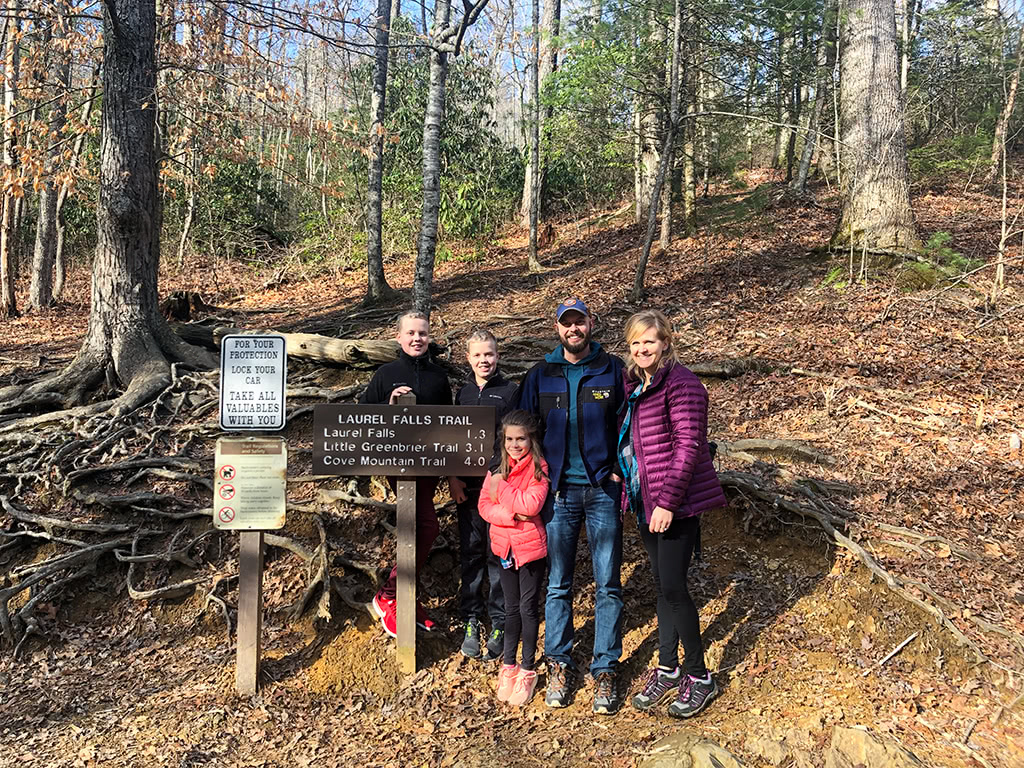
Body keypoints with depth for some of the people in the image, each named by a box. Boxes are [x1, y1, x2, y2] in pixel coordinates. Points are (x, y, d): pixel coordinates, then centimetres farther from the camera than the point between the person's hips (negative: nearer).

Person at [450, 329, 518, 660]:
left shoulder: (510, 391, -1)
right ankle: (472, 622, 21)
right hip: (468, 488, 4)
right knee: (470, 554, 9)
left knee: (498, 556, 1)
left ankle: (498, 624, 12)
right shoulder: (463, 394, 12)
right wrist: (454, 478, 7)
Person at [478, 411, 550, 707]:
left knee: (528, 607, 4)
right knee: (511, 607, 15)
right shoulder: (497, 468, 4)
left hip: (531, 546, -4)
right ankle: (508, 666, 27)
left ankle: (527, 670, 19)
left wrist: (501, 487, -17)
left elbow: (532, 504, -22)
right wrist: (511, 514, -17)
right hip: (504, 545, 4)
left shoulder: (538, 468, -10)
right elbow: (484, 506, -1)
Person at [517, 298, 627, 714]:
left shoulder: (612, 370, 2)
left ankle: (605, 671, 15)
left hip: (603, 490, -1)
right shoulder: (540, 375, 6)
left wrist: (619, 471, -3)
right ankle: (559, 664, 22)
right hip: (559, 491, 1)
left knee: (607, 584, 3)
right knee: (557, 583, 8)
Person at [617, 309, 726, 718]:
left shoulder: (681, 384, -15)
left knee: (673, 588, -4)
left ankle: (699, 677, 15)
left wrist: (668, 501, -22)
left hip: (677, 503, -8)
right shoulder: (633, 384, 11)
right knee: (661, 586, 15)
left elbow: (688, 445, -20)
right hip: (646, 501, 8)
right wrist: (627, 484, 13)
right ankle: (668, 668, 29)